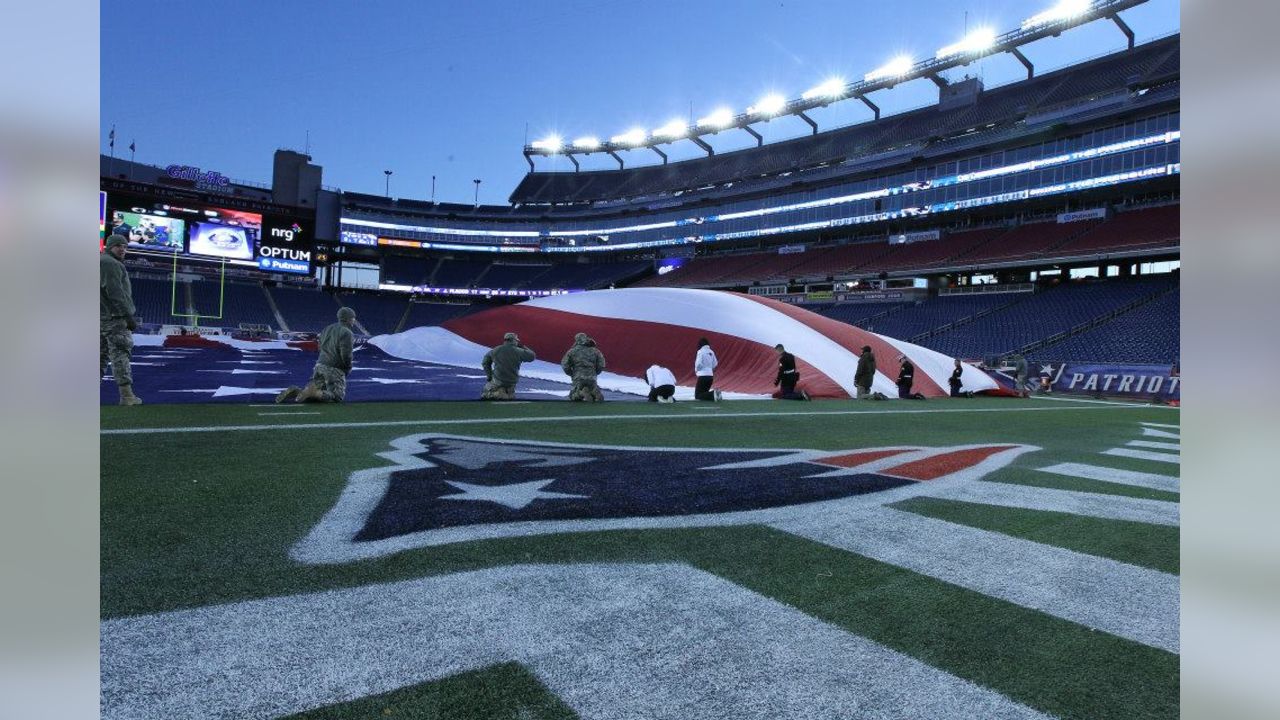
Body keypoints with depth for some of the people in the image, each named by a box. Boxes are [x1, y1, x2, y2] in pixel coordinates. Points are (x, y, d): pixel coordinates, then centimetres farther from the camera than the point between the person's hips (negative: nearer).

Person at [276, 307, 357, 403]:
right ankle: (314, 392, -25)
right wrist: (348, 368, 0)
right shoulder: (347, 333, -10)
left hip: (320, 365, 8)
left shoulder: (327, 329, 16)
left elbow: (320, 348, 20)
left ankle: (294, 392, -9)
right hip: (335, 370, -8)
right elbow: (346, 354, -17)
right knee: (337, 397, -5)